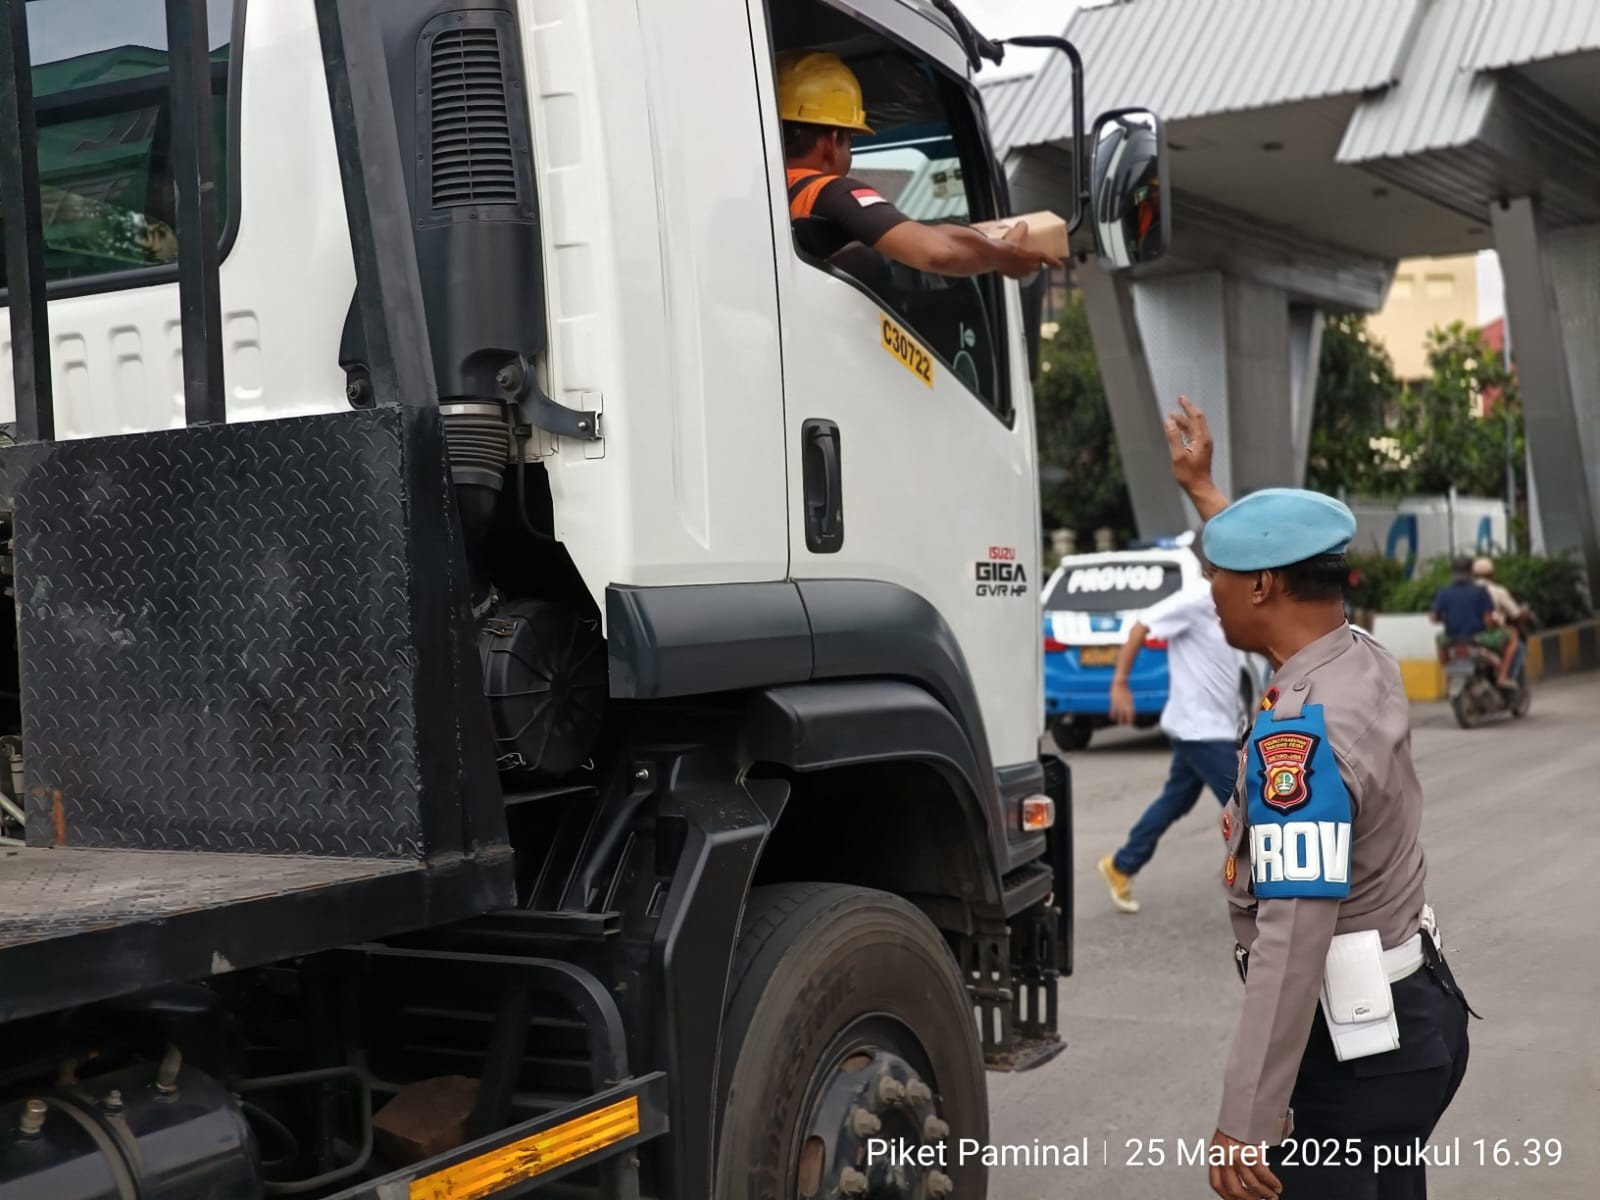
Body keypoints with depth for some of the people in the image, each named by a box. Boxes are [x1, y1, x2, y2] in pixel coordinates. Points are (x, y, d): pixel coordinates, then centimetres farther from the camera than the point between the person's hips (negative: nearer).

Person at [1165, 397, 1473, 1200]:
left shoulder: (1298, 737, -25)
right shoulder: (1365, 663, 2)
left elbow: (1295, 940, -30)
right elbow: (1281, 565, 25)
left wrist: (1243, 1121, -30)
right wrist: (1201, 487, 37)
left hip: (1353, 1044, -9)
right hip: (1413, 1011, 9)